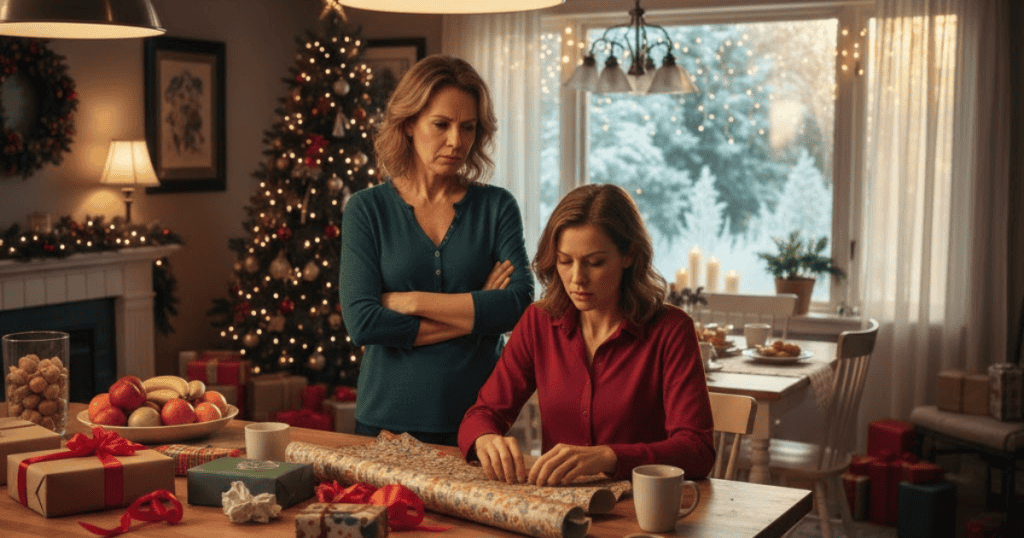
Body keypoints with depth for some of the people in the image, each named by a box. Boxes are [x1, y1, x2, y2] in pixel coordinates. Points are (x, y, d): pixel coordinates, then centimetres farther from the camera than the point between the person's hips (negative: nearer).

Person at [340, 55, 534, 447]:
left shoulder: (496, 206, 3)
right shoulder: (367, 209, 0)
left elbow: (520, 303, -12)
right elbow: (361, 322, -12)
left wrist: (411, 301, -13)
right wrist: (474, 312, -11)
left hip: (476, 418, 1)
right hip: (388, 419, 0)